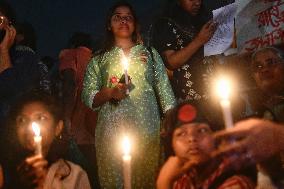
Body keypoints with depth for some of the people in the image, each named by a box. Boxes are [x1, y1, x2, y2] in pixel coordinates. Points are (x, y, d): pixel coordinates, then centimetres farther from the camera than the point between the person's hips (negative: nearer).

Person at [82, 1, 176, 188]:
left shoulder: (150, 54, 14)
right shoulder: (99, 60, 12)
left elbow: (165, 90, 8)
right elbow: (88, 98, 6)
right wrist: (110, 92, -12)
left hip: (148, 130, 1)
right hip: (113, 132, 0)